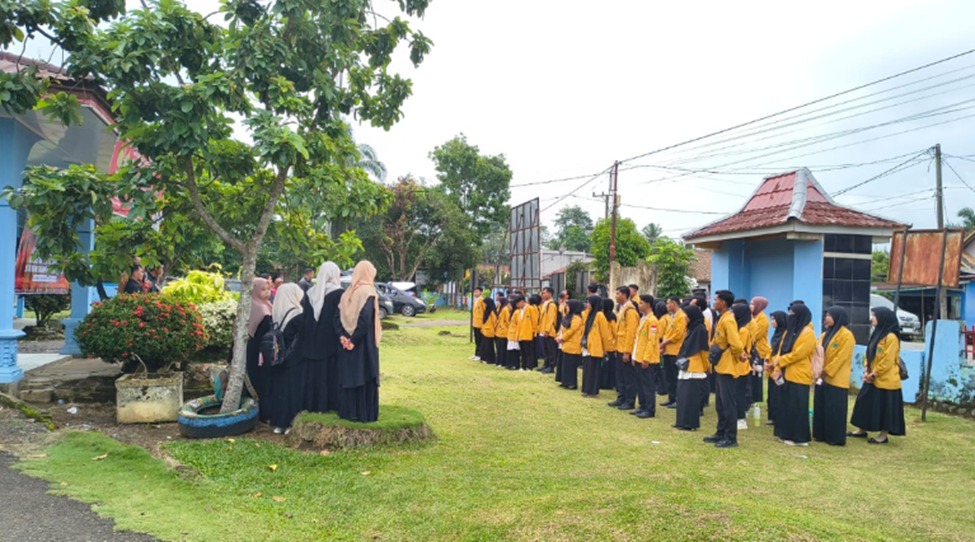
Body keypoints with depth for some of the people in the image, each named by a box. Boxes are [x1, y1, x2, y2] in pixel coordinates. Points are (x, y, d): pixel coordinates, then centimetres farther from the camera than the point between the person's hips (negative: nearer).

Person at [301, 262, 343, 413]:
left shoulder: (310, 292, 6)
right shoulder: (338, 293, -11)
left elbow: (305, 318, 9)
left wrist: (308, 339, 14)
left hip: (312, 341, 5)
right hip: (331, 341, -5)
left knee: (314, 372, 11)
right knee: (331, 372, 2)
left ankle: (312, 403, 15)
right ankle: (331, 404, 4)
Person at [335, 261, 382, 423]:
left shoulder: (347, 292, 8)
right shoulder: (368, 292, -13)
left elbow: (338, 317, 2)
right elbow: (365, 318, -24)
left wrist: (343, 336, -6)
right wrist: (354, 340, -18)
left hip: (347, 342, 6)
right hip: (364, 344, -6)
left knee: (350, 377, 13)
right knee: (364, 378, 1)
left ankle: (348, 412, 18)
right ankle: (365, 415, 5)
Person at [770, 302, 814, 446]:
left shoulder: (807, 333, -12)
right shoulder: (791, 330, 14)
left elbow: (798, 353, -20)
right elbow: (782, 350, 12)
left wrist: (779, 361, -13)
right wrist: (778, 368, 0)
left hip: (799, 376, -9)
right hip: (786, 374, 9)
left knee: (797, 407, -4)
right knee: (785, 404, 11)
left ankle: (800, 438, 4)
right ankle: (786, 434, 19)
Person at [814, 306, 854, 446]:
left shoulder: (846, 335, -11)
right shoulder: (826, 334, 15)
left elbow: (842, 357, -16)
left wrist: (827, 371, -16)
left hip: (836, 379, -8)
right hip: (823, 377, 8)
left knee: (835, 409, -2)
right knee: (821, 407, 10)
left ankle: (836, 438, 6)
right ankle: (821, 434, 19)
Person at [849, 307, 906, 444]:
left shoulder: (891, 337, -17)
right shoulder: (876, 334, 12)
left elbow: (887, 360, -19)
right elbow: (869, 354, 15)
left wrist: (874, 374, -15)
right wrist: (866, 371, 4)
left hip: (885, 380, -9)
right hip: (872, 379, 9)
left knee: (885, 407, 1)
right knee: (866, 403, 13)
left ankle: (883, 436, 10)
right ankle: (862, 430, 23)